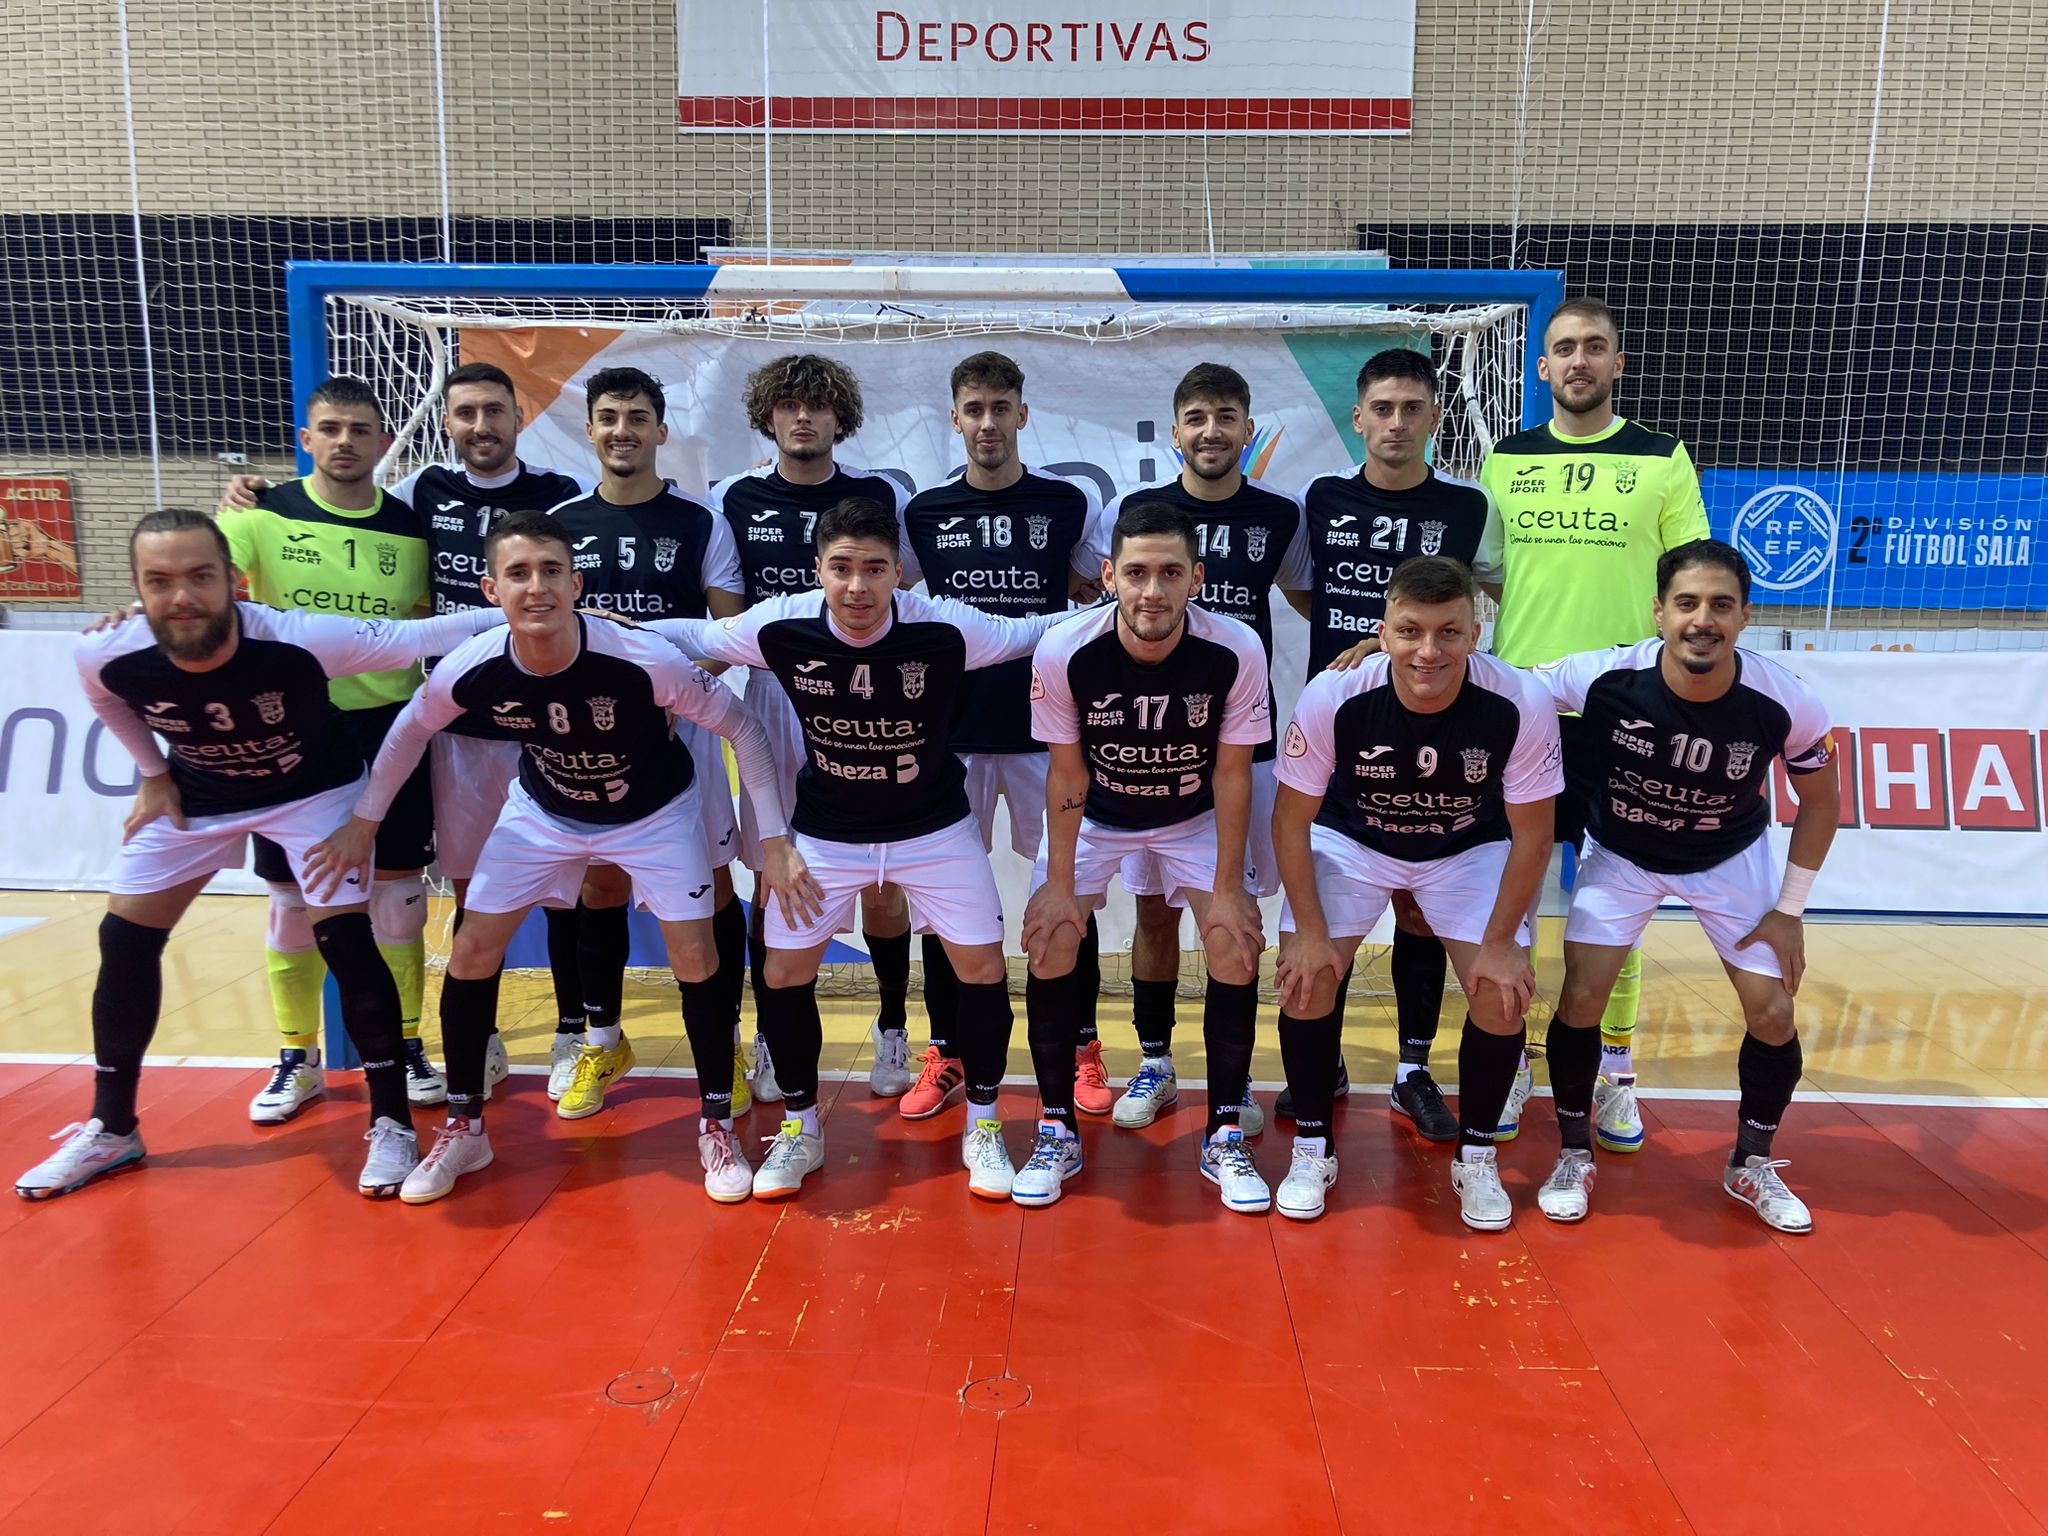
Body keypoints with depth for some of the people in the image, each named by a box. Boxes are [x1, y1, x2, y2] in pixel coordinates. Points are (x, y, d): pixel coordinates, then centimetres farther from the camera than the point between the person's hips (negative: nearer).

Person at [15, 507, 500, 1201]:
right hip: (194, 794, 4)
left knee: (345, 940, -15)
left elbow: (418, 636, -28)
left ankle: (392, 1123, 1)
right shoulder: (110, 657, -25)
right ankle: (111, 1130, 22)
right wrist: (155, 774, 2)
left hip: (313, 789, -3)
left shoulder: (297, 641, -37)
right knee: (124, 941, 2)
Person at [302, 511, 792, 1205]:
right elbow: (411, 730, -2)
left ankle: (716, 1128, 11)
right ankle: (464, 1129, 18)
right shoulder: (471, 669, -26)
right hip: (542, 810, 3)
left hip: (654, 811, -2)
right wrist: (363, 822, 4)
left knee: (694, 958, -9)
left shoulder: (644, 660, -36)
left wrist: (774, 841, -25)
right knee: (472, 950, -1)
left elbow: (742, 727, -23)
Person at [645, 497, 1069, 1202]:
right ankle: (800, 1129, 23)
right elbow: (694, 635, -1)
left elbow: (1036, 631, -11)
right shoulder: (780, 627, -20)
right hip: (825, 832, 1)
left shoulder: (944, 629, -26)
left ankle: (982, 1127, 19)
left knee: (983, 968, -4)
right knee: (783, 974, 0)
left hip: (934, 827, -1)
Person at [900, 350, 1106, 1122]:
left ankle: (1081, 1051, 21)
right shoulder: (923, 513, 5)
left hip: (1048, 726, -1)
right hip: (952, 729, 1)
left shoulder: (1069, 503, 2)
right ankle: (944, 1055, 20)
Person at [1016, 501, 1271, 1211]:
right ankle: (1057, 1133, 8)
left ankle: (1224, 1139, 7)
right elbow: (1068, 771, -16)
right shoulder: (1064, 652, -29)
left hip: (1196, 816, 0)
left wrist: (1227, 888, -14)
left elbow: (1232, 772, -17)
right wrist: (1060, 883, -14)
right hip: (1093, 812, 0)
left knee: (1237, 946, -11)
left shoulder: (1236, 651, -28)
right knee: (1049, 941, -10)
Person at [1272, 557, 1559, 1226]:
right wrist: (1310, 932, -16)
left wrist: (1499, 944, -13)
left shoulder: (1521, 705, -29)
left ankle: (1476, 1158, 14)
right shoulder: (1332, 696, -31)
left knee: (1503, 992, -12)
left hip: (1471, 849, 1)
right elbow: (1292, 817, -16)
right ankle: (1311, 1150, 8)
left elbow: (1531, 834, -15)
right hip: (1350, 839, 0)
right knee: (1305, 976, -14)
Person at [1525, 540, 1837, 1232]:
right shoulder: (1604, 678, -32)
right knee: (1581, 997, -12)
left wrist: (1790, 908, -6)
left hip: (1731, 858, 2)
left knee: (1774, 1013, -1)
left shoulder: (1787, 704, -27)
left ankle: (1752, 1166, 25)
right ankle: (1574, 1157, 12)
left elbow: (1821, 800, -7)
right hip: (1620, 853, -1)